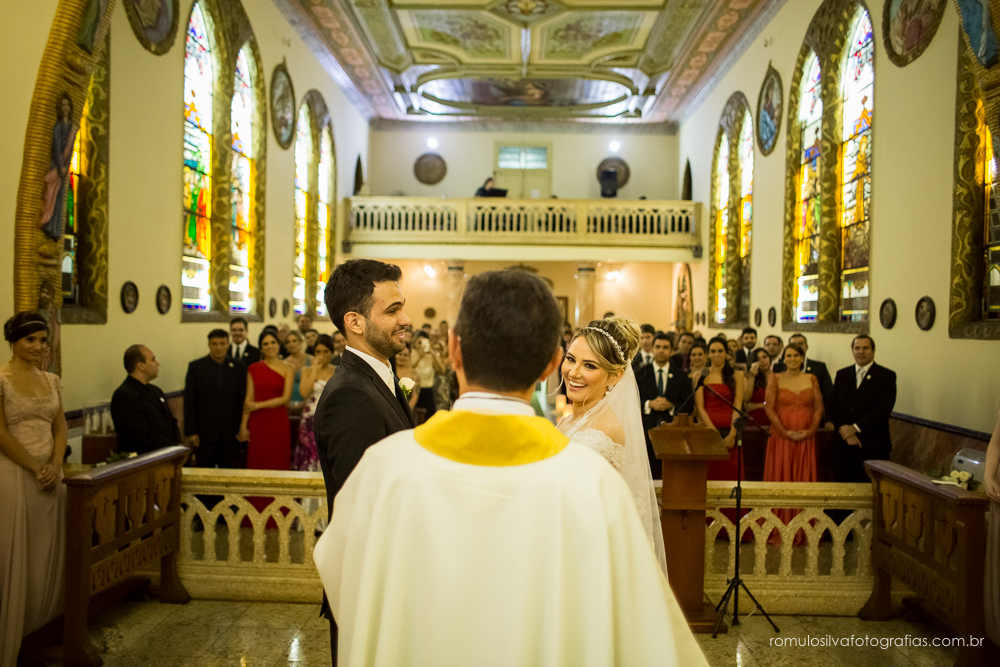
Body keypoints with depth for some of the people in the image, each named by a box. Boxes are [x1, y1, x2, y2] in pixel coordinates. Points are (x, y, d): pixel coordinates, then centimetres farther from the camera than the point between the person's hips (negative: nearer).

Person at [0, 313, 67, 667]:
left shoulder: (51, 380, 10)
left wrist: (55, 465, -5)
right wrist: (35, 468, -10)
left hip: (50, 475, 6)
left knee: (49, 555, 10)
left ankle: (47, 633, 22)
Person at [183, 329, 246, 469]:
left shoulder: (239, 367, 5)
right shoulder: (195, 367, 1)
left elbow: (243, 401, 4)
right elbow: (189, 402, 0)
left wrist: (241, 429, 0)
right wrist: (191, 432, -5)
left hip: (230, 434, 1)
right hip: (204, 433, -1)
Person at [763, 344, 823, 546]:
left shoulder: (811, 379, 9)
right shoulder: (775, 379, 3)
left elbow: (819, 407, 5)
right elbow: (769, 408, -4)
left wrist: (811, 430, -9)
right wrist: (786, 432, -12)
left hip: (806, 438, 2)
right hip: (781, 436, -2)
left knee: (804, 480, 4)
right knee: (780, 479, 0)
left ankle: (803, 531, 13)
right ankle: (779, 531, 7)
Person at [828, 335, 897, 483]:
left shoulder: (887, 376, 2)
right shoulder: (842, 375, 14)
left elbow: (884, 408, -9)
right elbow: (833, 405, 6)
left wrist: (856, 428, -13)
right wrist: (846, 432, -8)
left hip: (873, 446, -3)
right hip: (845, 443, 3)